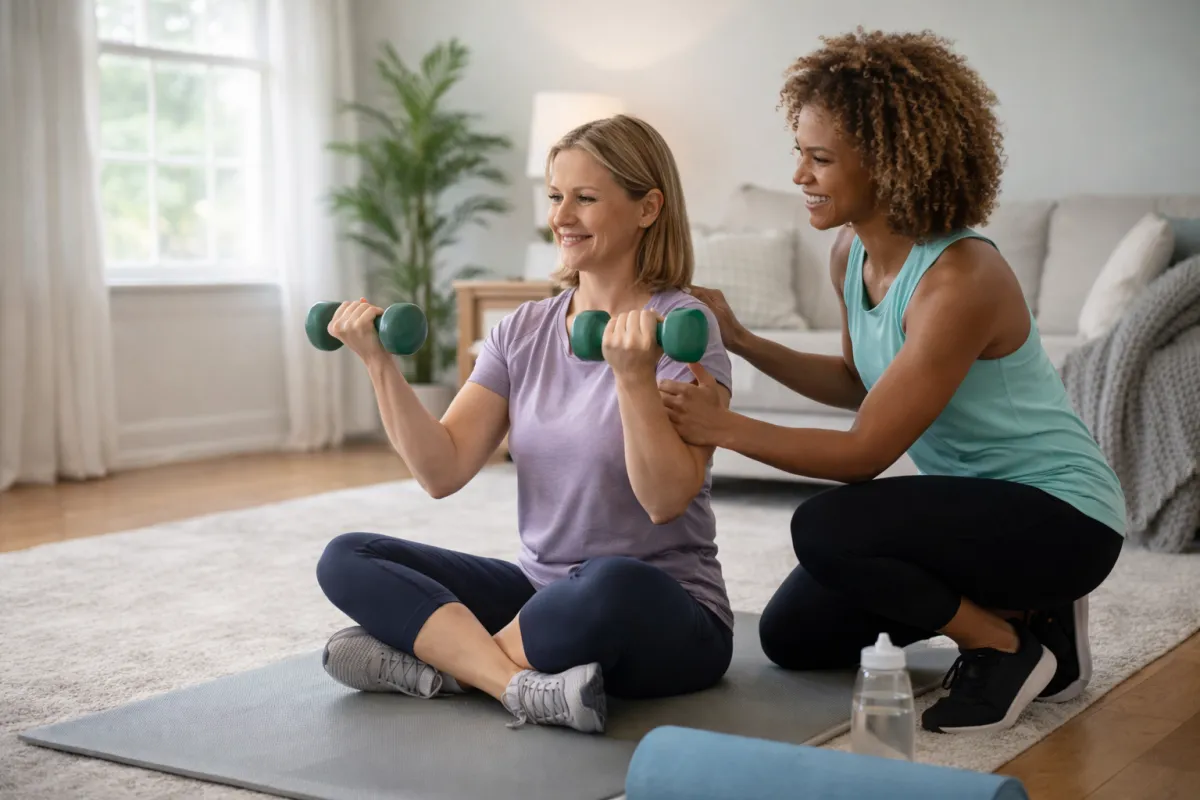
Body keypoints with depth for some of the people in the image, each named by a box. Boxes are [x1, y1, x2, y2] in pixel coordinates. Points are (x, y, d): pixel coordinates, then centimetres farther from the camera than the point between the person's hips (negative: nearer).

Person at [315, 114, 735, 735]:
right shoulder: (522, 331, 7)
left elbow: (666, 500, -21)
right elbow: (442, 472, -2)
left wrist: (634, 377, -34)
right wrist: (380, 364, -11)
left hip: (670, 619, -6)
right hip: (540, 589, 6)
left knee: (613, 585, -41)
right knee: (345, 560, -9)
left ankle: (438, 663, -18)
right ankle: (525, 686, -28)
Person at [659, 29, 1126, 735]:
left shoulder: (960, 279, -29)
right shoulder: (852, 253, -3)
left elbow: (863, 454, -26)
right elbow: (857, 383, 15)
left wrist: (722, 426, -24)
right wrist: (740, 341, 3)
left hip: (1061, 515, -9)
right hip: (969, 500, 9)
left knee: (826, 529, -29)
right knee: (792, 636, 9)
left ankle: (1011, 649, -6)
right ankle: (1015, 607, 15)